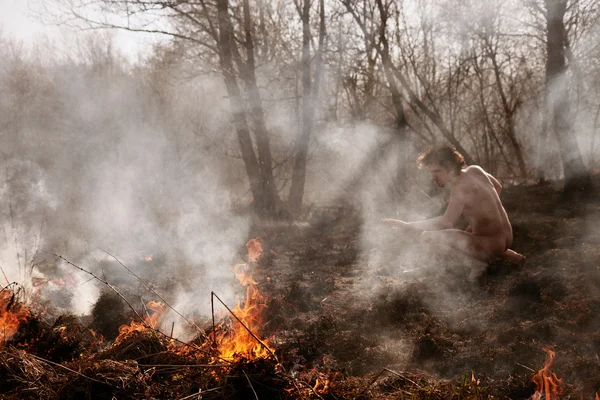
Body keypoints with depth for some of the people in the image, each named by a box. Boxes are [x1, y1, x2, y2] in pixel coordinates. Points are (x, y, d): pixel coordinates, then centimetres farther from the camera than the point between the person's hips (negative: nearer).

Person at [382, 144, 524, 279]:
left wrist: (407, 226, -38)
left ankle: (477, 264, -10)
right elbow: (498, 187, 23)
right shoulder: (475, 170, 4)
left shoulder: (459, 189, -21)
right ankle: (504, 253, 23)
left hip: (490, 247, -9)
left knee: (427, 238, -17)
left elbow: (446, 223, -34)